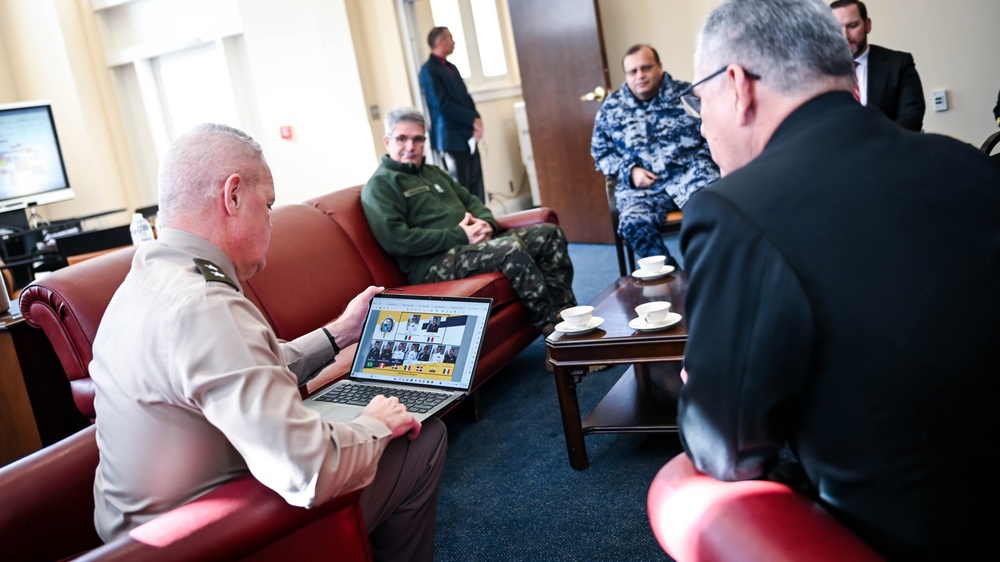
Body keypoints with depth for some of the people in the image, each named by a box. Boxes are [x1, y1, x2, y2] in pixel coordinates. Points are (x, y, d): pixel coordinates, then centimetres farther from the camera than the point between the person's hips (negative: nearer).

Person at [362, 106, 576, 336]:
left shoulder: (432, 172, 24)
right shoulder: (380, 185, -3)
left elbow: (470, 200, 25)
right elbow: (396, 240, -17)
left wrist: (486, 222, -1)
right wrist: (458, 236, -18)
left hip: (474, 243, 9)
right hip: (432, 263, -9)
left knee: (550, 233, -1)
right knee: (512, 248, -32)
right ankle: (550, 323, -20)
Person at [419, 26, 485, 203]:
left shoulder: (451, 68, 17)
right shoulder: (429, 70, -10)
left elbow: (466, 98, 15)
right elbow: (443, 106, -17)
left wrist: (476, 120, -4)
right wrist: (473, 120, -14)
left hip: (467, 137, 8)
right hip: (451, 139, -8)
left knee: (476, 187, 8)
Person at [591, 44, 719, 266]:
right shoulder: (610, 108, 11)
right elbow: (601, 153, 13)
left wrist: (700, 164, -9)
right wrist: (629, 171, -4)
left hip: (688, 173, -1)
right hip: (640, 185, 1)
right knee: (633, 223, -31)